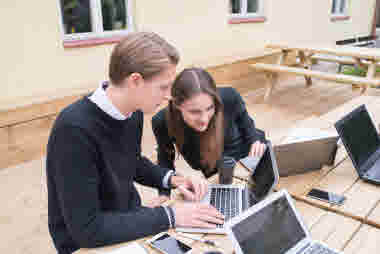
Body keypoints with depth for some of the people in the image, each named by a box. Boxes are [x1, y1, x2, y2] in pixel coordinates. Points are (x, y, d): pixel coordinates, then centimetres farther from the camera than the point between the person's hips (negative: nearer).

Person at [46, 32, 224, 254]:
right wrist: (169, 216, -25)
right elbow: (86, 228, -26)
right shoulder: (75, 129, -28)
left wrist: (172, 179, -5)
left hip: (130, 218, 6)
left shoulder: (134, 111, -7)